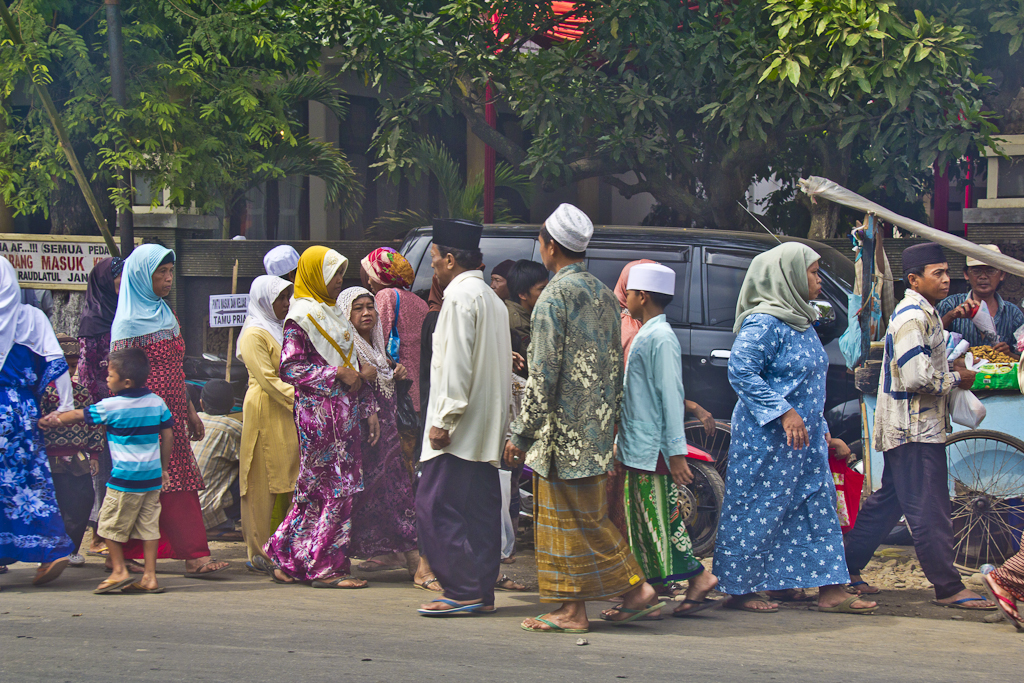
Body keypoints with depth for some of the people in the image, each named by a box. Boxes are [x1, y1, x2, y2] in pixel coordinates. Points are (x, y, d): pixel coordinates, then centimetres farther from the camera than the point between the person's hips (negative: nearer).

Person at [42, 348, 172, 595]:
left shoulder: (111, 406, -10)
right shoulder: (157, 402, 4)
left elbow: (79, 416, 3)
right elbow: (168, 436, 8)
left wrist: (55, 420, 21)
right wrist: (164, 469, 18)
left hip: (125, 478, -6)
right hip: (153, 476, 6)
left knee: (111, 524, 8)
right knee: (148, 525, 6)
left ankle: (119, 571, 9)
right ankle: (150, 576, 4)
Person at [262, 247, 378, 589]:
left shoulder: (331, 314, 20)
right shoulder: (302, 316, -7)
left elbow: (353, 368, 22)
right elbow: (290, 368, -15)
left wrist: (369, 409, 16)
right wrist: (336, 374, -17)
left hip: (344, 412, 8)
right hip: (318, 410, -8)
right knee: (333, 488, -8)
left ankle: (286, 558, 12)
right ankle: (325, 567, -4)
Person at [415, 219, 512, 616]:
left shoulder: (460, 295, -10)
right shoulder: (492, 299, 20)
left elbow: (456, 363, -18)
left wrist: (444, 419, -19)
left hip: (459, 430, -10)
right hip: (487, 429, 10)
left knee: (437, 505, -9)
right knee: (480, 509, 9)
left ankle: (462, 591, -12)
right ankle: (483, 591, 9)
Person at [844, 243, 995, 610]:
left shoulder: (923, 313, 17)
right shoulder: (913, 316, -17)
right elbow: (917, 377, -24)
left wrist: (951, 370, 12)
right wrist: (957, 378, -11)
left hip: (908, 426, 11)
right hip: (915, 429, -11)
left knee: (888, 501, 15)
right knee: (930, 510, -8)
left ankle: (848, 569, 21)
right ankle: (949, 587, -6)